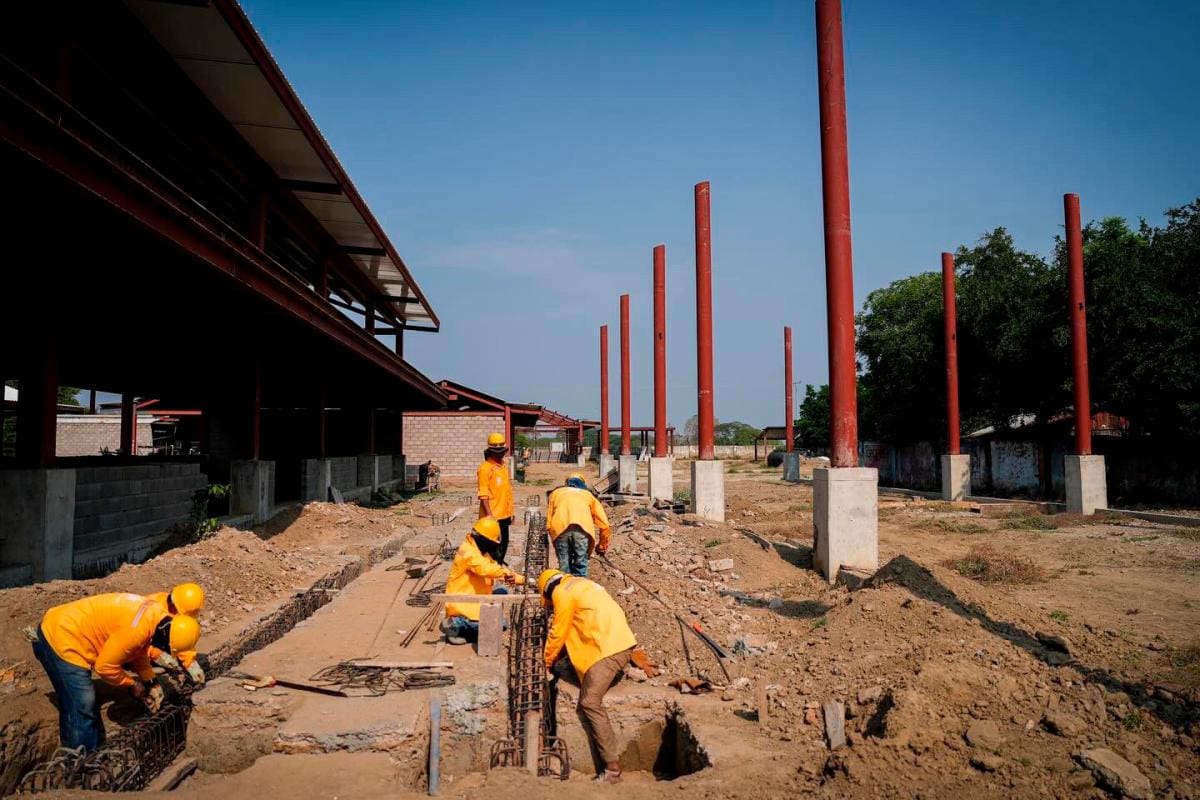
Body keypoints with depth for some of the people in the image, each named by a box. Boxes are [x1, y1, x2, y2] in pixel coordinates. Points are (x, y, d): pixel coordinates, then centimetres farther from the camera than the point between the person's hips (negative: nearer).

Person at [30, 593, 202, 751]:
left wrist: (150, 681, 9)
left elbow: (139, 649, 15)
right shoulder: (138, 627, -30)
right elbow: (105, 666, -21)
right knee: (82, 710, -6)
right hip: (60, 638, -10)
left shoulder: (155, 615, -2)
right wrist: (132, 684, -6)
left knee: (83, 705, 18)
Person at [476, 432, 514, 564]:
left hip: (504, 515, 8)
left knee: (503, 544, 19)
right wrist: (489, 514, -23)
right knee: (493, 547, -3)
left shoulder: (504, 465, 12)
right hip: (492, 516, -8)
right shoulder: (485, 468, -14)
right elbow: (483, 495, -18)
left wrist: (510, 512, 18)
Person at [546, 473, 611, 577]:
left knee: (564, 568, 7)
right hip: (582, 529, 0)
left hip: (559, 529, 1)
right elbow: (604, 524, 21)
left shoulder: (556, 492, 32)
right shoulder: (588, 494, 31)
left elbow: (549, 522, 20)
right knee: (580, 569, 5)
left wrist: (554, 540, 28)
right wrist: (602, 545, 31)